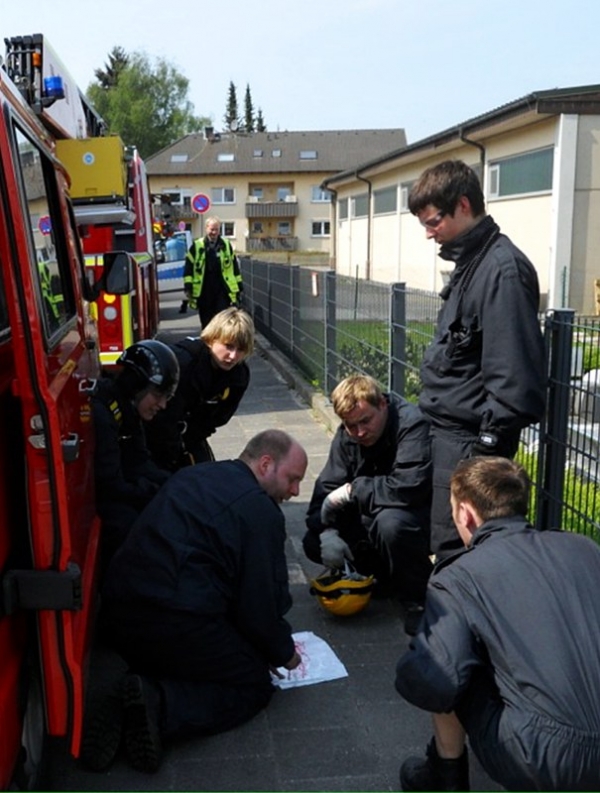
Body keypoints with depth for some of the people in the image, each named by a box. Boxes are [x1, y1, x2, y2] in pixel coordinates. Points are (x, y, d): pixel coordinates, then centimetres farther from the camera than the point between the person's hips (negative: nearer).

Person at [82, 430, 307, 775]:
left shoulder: (193, 475, 19)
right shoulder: (261, 510, -6)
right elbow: (263, 602, -6)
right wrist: (283, 653, 16)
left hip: (119, 615, 8)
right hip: (178, 623, -8)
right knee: (255, 685, 12)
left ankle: (124, 710, 3)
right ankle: (164, 708, -12)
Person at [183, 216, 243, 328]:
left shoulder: (226, 245, 6)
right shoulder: (197, 246, -1)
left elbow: (234, 265, 11)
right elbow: (189, 267, 0)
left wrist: (239, 285, 9)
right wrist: (188, 287, -6)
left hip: (222, 289, 0)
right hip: (204, 291, 0)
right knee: (206, 321, 9)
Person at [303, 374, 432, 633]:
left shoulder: (412, 424, -25)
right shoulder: (346, 436, -1)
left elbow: (409, 487, -38)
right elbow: (326, 487, -4)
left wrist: (352, 490, -26)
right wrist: (327, 532, -23)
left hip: (421, 514, -7)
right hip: (370, 516, 7)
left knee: (390, 523, -39)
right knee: (313, 543, -7)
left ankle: (418, 598, -11)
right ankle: (388, 580, 12)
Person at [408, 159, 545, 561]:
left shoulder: (503, 269, -19)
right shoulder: (470, 262, 12)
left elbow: (513, 371, -24)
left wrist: (491, 442, -21)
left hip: (469, 439, -10)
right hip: (449, 431, 10)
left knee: (454, 547, -2)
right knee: (442, 541, 19)